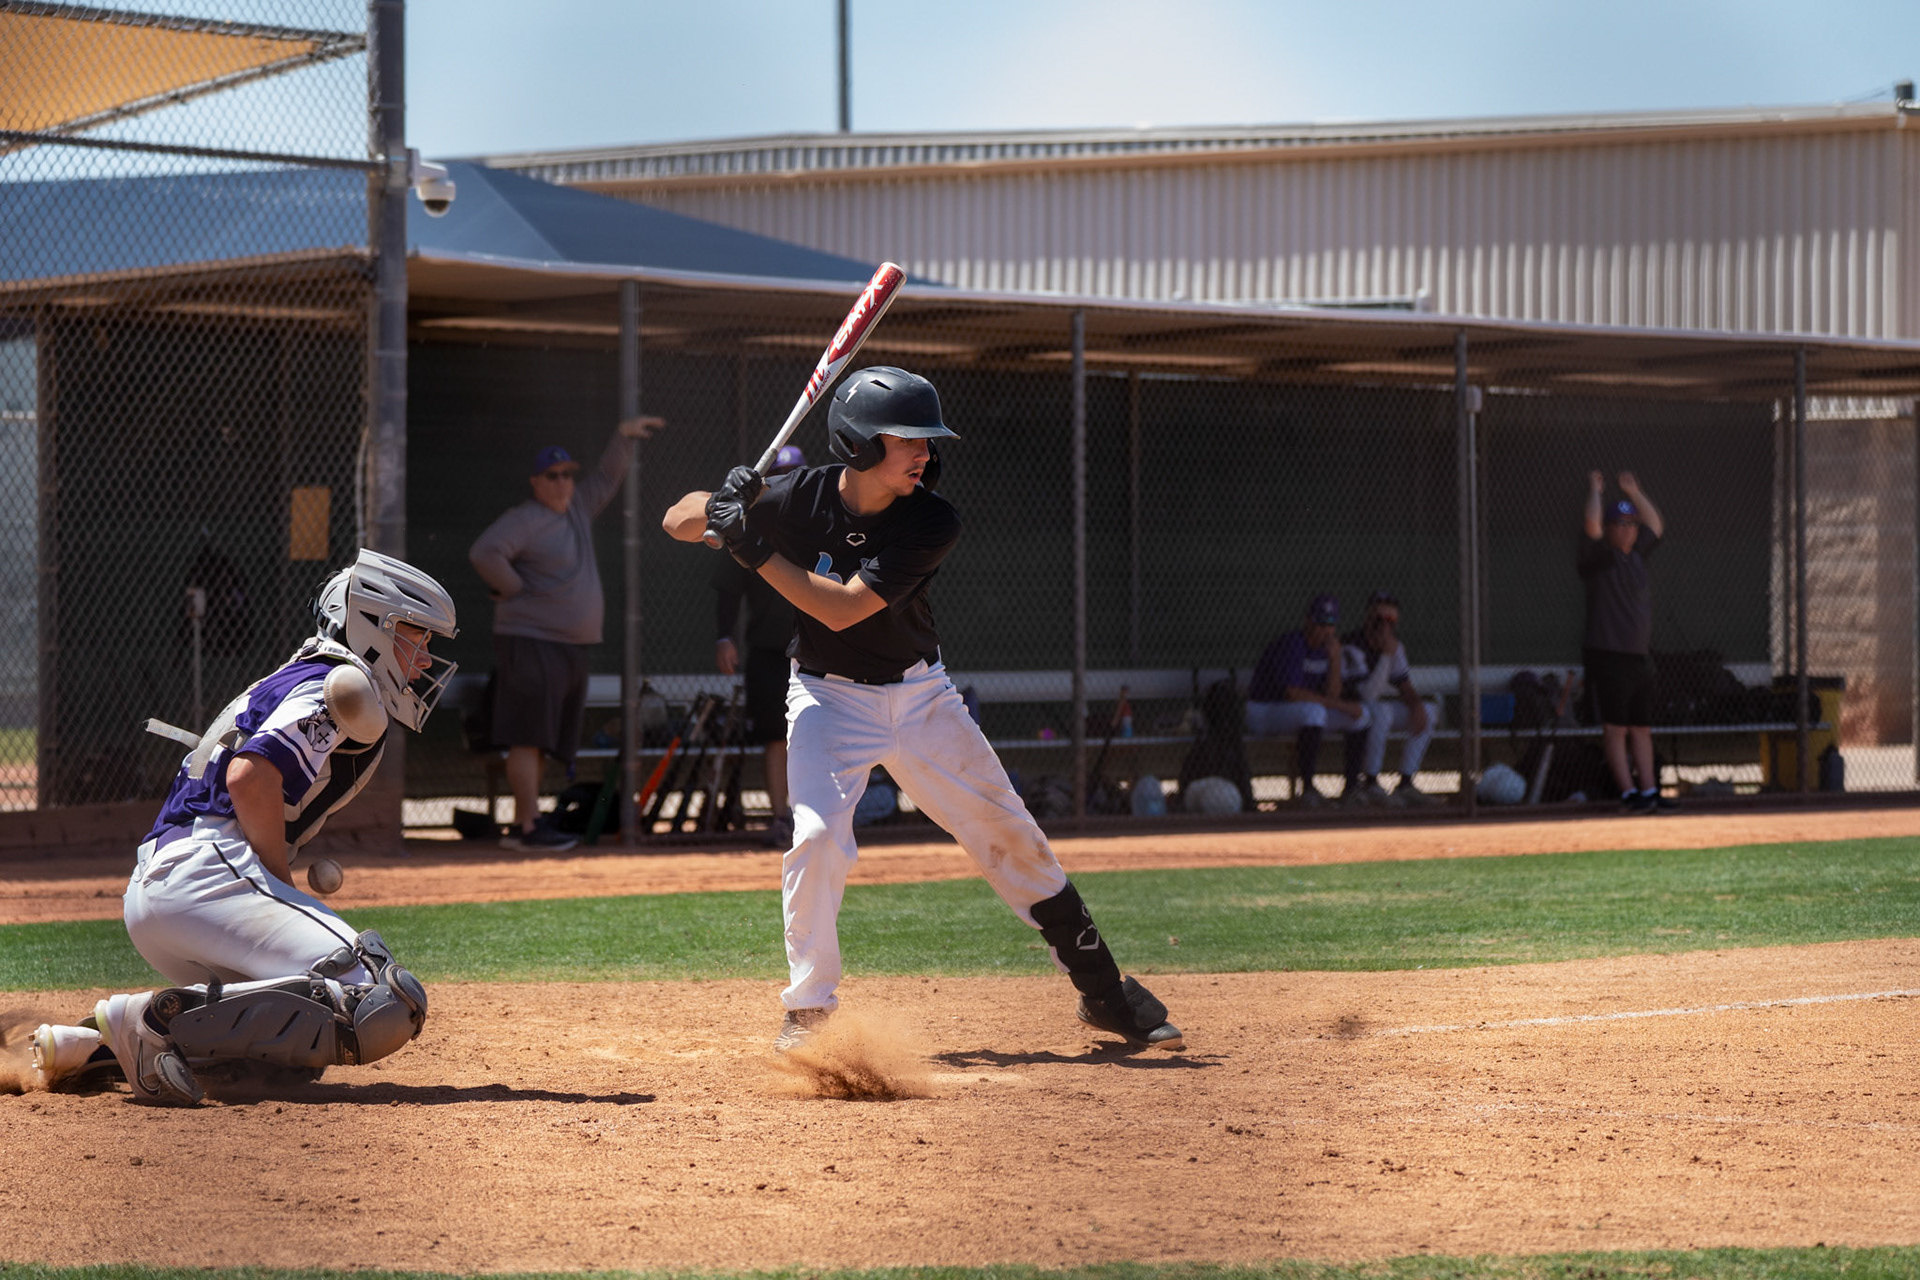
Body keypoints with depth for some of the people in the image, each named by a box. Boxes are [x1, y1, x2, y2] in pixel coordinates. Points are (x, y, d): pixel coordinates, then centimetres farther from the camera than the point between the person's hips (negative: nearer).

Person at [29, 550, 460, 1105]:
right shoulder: (338, 685, 0)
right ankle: (164, 1021, -25)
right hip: (211, 868, -10)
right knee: (389, 1005, -21)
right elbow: (250, 777, -15)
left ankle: (92, 1047, 3)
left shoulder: (292, 682, 31)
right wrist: (286, 893, -6)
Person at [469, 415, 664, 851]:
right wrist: (514, 590, -13)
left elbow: (606, 479, 32)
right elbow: (484, 552, -21)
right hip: (531, 643, -9)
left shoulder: (578, 509, 17)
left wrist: (624, 437, 23)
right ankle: (528, 827, -13)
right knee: (529, 736, -10)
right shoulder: (524, 520, -9)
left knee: (542, 739, 9)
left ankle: (522, 824, 13)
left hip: (572, 647, 9)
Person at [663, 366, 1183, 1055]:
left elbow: (842, 608, -28)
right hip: (829, 696, -1)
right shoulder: (799, 498, -18)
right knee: (818, 832, -23)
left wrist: (755, 550, -33)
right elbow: (678, 523, -10)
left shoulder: (932, 522, -19)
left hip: (920, 694, 1)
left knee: (1010, 835, 5)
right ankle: (807, 1011, -6)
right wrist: (721, 509, -32)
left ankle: (1103, 991, 19)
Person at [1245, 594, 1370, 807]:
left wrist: (1335, 659, -20)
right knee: (1313, 710, -38)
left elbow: (1332, 694, -7)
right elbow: (1291, 693, -30)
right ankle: (1307, 788, -34)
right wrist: (1342, 706, -25)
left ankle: (1352, 785, 1)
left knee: (1361, 715, -1)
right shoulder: (1290, 644, -20)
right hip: (1263, 713, -8)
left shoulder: (1329, 648, 2)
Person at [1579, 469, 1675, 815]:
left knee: (1642, 729, 6)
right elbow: (1592, 525, -20)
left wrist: (1633, 491, 26)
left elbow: (1655, 524, 31)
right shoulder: (1600, 557, -4)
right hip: (1609, 654, -7)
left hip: (1640, 655, 7)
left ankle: (1649, 791, 6)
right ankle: (1628, 794, -11)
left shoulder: (1637, 553, 17)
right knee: (1615, 728, -7)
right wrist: (1596, 491, -6)